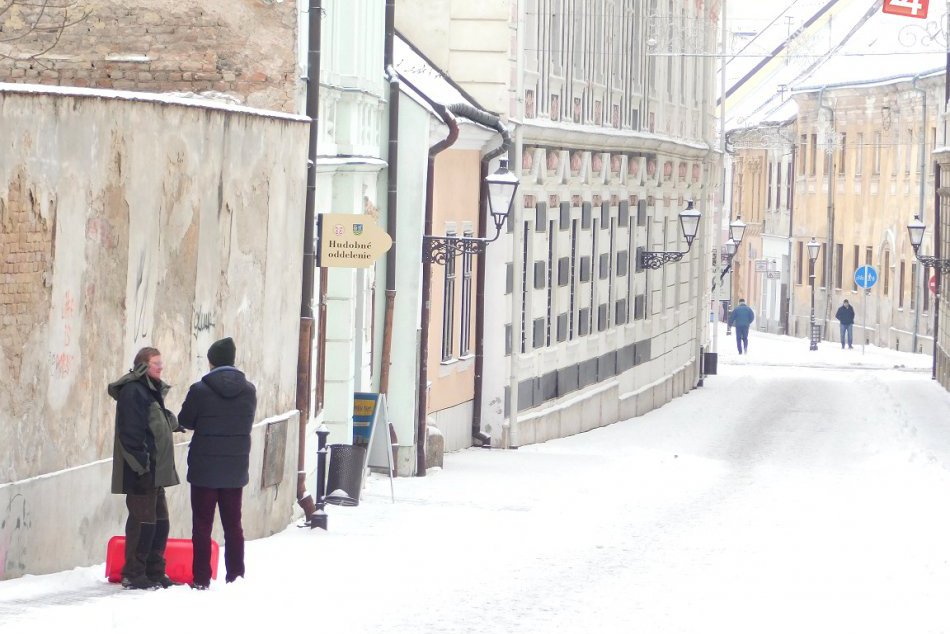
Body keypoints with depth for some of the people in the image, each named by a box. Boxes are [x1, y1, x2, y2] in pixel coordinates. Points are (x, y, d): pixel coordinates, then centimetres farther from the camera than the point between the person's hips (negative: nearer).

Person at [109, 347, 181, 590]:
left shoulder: (152, 391, 19)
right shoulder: (133, 391, -13)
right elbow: (131, 433, -20)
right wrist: (141, 467, -22)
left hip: (155, 471, 10)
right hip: (141, 470, -10)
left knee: (160, 521, 12)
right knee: (143, 520, -7)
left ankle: (155, 572, 19)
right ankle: (133, 574, -1)